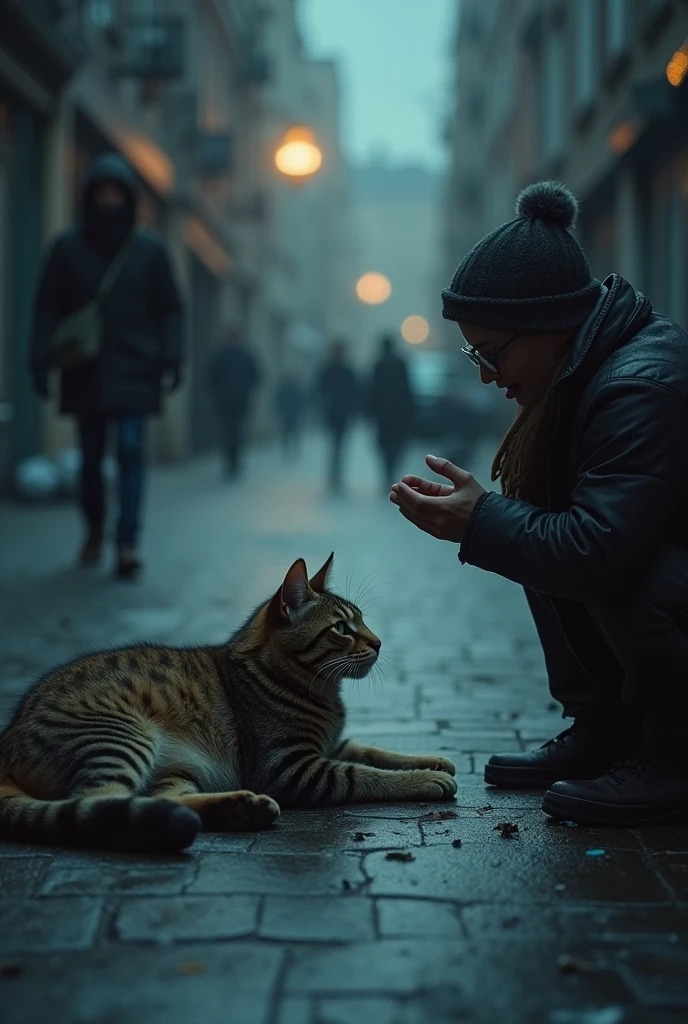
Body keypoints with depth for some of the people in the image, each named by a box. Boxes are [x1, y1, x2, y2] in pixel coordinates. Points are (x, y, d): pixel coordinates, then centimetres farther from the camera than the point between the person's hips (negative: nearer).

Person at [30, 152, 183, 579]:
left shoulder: (150, 248, 4)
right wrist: (42, 360, -6)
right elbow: (48, 308, 3)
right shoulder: (68, 247, 3)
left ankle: (128, 542, -12)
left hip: (134, 371, -1)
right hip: (85, 371, 1)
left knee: (131, 451, -11)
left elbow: (169, 309, 5)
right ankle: (95, 529, 30)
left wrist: (171, 361, -4)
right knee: (91, 456, 8)